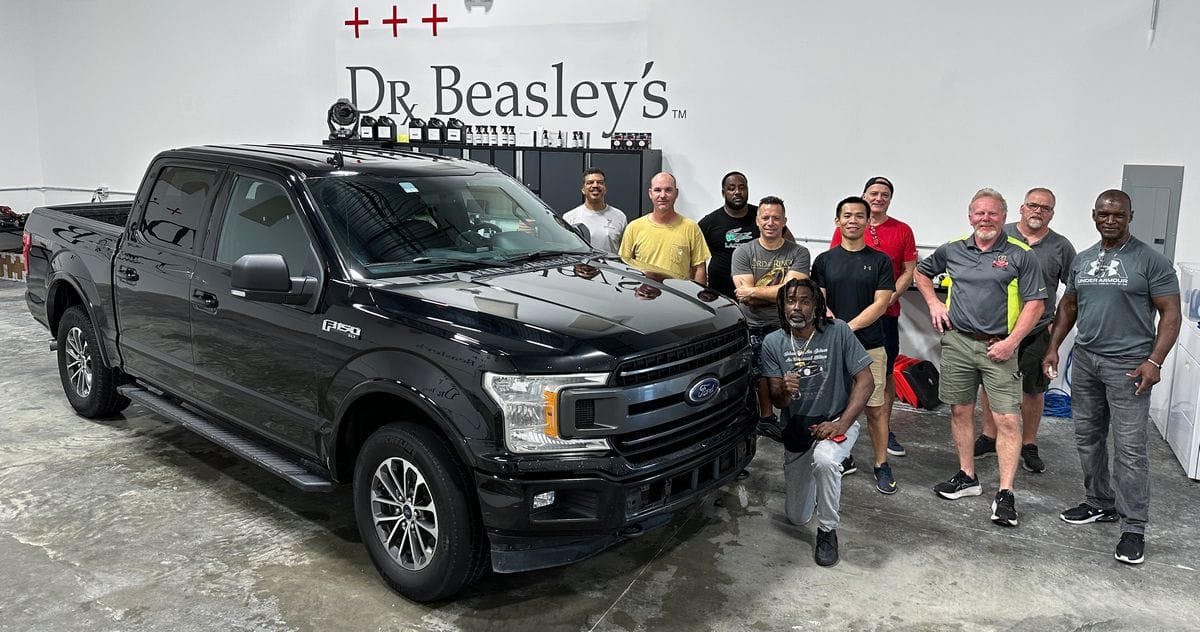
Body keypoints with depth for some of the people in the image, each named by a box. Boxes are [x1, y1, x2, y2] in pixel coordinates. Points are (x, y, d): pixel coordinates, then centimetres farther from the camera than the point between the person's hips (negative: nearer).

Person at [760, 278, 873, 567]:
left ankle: (827, 531, -14)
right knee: (796, 518, 8)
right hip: (797, 427, 3)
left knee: (824, 459, -40)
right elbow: (777, 401, -8)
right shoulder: (773, 343, -7)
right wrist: (785, 391, -34)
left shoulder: (837, 332, -14)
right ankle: (819, 481, 43)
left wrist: (842, 424, -25)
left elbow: (865, 380, -14)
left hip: (836, 421, -3)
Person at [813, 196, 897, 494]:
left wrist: (849, 327, -16)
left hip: (870, 346, -1)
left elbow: (880, 304, -6)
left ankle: (882, 465, 14)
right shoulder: (824, 260, 6)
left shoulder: (880, 261, 2)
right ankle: (842, 457, 25)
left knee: (875, 409, 3)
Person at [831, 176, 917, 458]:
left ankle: (885, 431, 23)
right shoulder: (845, 229, 3)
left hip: (885, 313, 2)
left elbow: (909, 271, 6)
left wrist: (891, 296, -10)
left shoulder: (903, 231, 6)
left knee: (886, 372, 10)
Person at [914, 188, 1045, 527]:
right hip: (957, 342, 4)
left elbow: (1035, 303, -5)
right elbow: (921, 271, 24)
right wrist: (934, 302, 9)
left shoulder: (1020, 255, -3)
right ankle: (967, 477, 26)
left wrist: (1011, 341, -12)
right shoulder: (952, 250, 7)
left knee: (1007, 420, -6)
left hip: (998, 347, -3)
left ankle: (1005, 494, 0)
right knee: (960, 411, 11)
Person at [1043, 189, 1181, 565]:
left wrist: (1154, 361, -16)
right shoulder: (1082, 260, 11)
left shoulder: (1150, 261, -6)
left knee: (1129, 448, -5)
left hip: (1128, 365, -6)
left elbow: (1170, 314, -8)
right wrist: (1053, 348, 11)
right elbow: (1069, 306, 19)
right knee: (1087, 439, 13)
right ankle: (1099, 504, 28)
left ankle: (1133, 528, 3)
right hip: (1084, 360, 6)